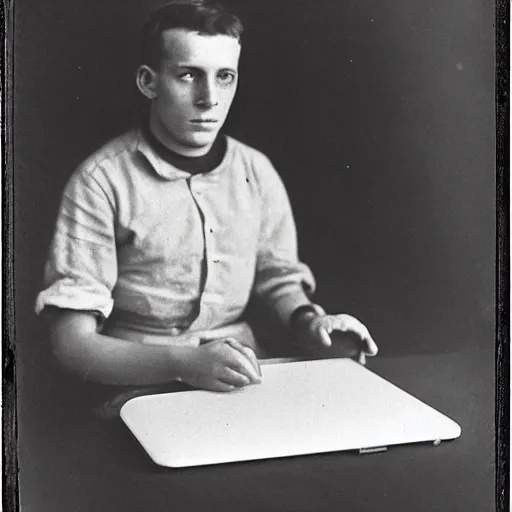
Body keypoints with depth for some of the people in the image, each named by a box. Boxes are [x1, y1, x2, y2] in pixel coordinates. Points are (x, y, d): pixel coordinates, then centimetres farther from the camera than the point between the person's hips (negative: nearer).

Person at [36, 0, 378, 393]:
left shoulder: (257, 172, 7)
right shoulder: (102, 181, -9)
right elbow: (73, 341, -13)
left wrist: (310, 321, -4)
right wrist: (183, 363, -28)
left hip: (242, 377, 4)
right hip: (141, 386, -3)